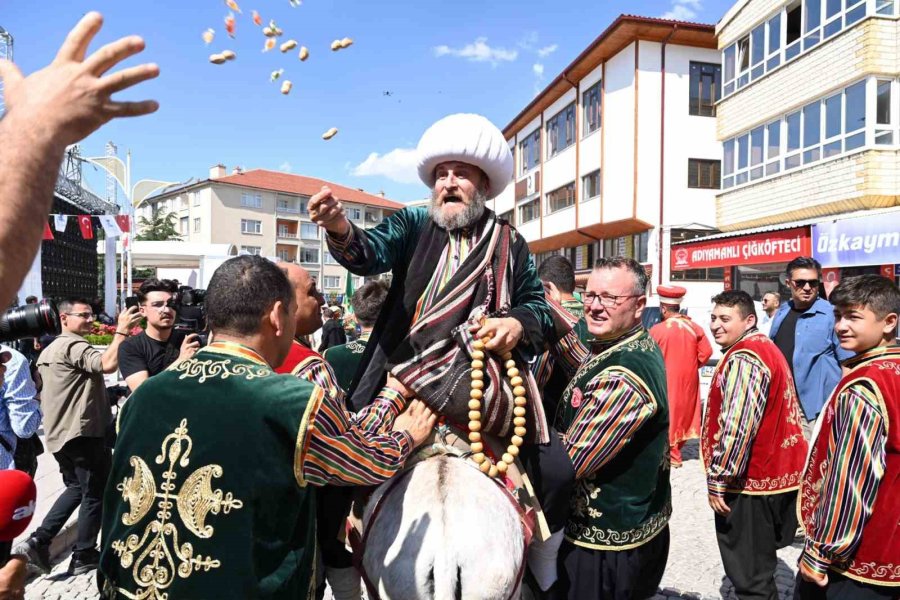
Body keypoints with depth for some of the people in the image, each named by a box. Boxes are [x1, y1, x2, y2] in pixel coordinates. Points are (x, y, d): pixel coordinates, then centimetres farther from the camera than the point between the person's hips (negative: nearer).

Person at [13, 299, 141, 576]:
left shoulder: (48, 350, 17)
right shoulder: (73, 345, -15)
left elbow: (44, 395, 27)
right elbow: (107, 364, -35)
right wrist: (121, 331, -31)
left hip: (60, 434, 10)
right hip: (84, 433, -10)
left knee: (76, 488, 23)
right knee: (95, 494, 4)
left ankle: (38, 541, 14)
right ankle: (83, 557, 13)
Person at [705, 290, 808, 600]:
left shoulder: (743, 359, -21)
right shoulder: (765, 347, 13)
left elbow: (736, 427, -27)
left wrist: (717, 479, -19)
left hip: (749, 481, -10)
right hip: (780, 473, 10)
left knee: (749, 575, 2)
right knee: (760, 561, 25)